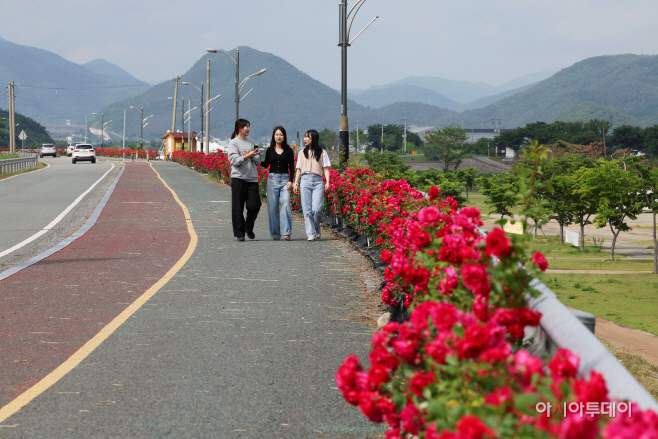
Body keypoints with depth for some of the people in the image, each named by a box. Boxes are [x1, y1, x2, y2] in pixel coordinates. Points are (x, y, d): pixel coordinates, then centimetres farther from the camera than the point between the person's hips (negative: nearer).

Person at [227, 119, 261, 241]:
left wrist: (250, 155, -6)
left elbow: (258, 161, 10)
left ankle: (249, 227, 20)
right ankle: (239, 232, 6)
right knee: (238, 207, -1)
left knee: (255, 204, -2)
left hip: (252, 178, 4)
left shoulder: (252, 143, 15)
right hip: (238, 178, -4)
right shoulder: (233, 143, 1)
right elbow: (234, 160, -10)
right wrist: (248, 156, -16)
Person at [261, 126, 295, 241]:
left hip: (285, 179, -2)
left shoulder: (288, 151, 5)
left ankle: (287, 232, -15)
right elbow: (266, 164, 14)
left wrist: (290, 181, -5)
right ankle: (275, 234, 6)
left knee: (285, 205, -15)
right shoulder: (270, 150, 9)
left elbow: (292, 167, 5)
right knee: (273, 206, 0)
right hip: (272, 179, 2)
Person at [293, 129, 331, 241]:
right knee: (307, 210, -4)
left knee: (316, 209, -12)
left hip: (318, 181, -2)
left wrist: (327, 181, -5)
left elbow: (325, 168, 8)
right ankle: (311, 234, -2)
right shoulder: (302, 153, 18)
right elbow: (299, 169, 18)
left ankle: (317, 230, 10)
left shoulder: (322, 153, 11)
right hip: (305, 181, 2)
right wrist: (296, 182, 9)